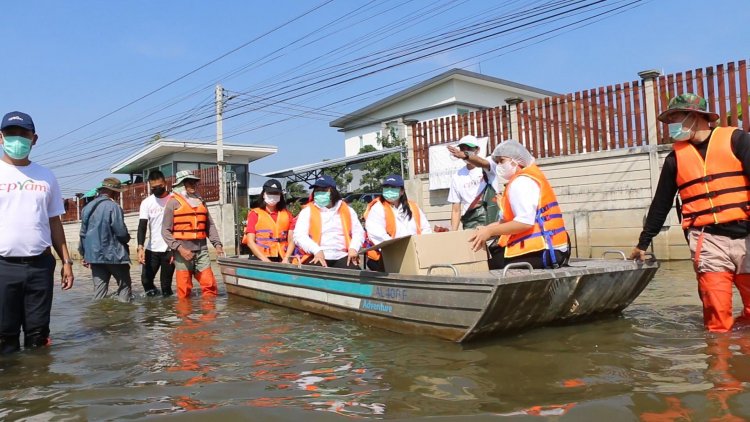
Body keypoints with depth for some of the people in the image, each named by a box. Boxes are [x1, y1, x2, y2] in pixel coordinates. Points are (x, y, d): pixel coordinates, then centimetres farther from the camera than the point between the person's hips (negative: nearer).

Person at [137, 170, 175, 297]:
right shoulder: (146, 202, 4)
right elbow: (142, 226, -4)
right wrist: (140, 248, -19)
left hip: (169, 249, -2)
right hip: (151, 249, 2)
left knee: (166, 284, -1)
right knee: (146, 280, -1)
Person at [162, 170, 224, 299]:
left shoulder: (201, 201, 16)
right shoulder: (173, 202, 1)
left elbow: (210, 225, 18)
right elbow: (166, 231, -3)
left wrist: (217, 244, 4)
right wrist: (179, 248, -13)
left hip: (202, 250, 4)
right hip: (183, 251, -4)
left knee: (210, 285, -1)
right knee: (184, 291, 0)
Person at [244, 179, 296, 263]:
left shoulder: (287, 215, 12)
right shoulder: (255, 214, 6)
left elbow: (291, 240, 6)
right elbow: (250, 241, -2)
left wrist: (286, 258, -10)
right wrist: (265, 260, -13)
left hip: (281, 260, 2)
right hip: (260, 260, -2)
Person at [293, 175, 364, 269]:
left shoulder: (347, 210, 12)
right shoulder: (307, 211, 4)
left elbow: (358, 231, 14)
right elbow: (299, 235, -6)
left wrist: (353, 248, -7)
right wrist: (316, 250, -21)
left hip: (342, 257, 2)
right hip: (318, 257, -2)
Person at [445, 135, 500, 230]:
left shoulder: (489, 163, 3)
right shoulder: (457, 176, 10)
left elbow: (484, 164, -25)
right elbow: (456, 210, 10)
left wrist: (465, 156, -44)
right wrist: (453, 232, -2)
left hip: (491, 216, -2)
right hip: (470, 221, 3)